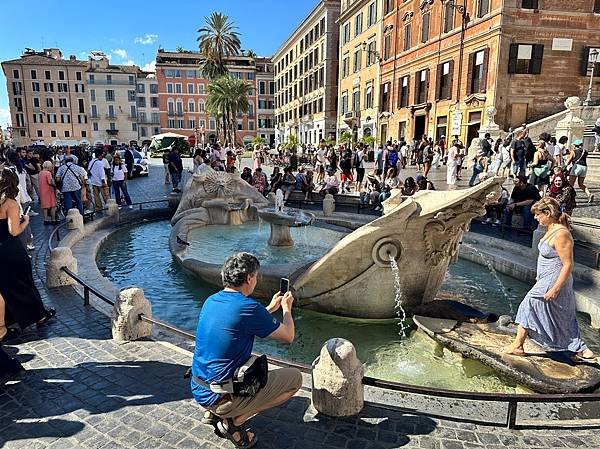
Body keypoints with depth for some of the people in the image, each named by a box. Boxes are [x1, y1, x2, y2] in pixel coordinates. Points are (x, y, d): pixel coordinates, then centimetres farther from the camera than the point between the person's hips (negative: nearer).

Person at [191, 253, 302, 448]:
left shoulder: (211, 300, 2)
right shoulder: (249, 307, -21)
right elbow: (288, 336, -7)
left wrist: (271, 308, 25)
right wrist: (287, 307, 11)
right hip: (220, 397, -8)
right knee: (295, 378, 2)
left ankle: (214, 413, 18)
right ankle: (234, 422, -1)